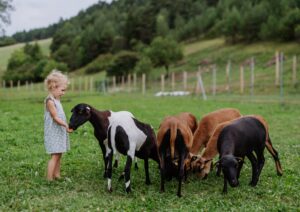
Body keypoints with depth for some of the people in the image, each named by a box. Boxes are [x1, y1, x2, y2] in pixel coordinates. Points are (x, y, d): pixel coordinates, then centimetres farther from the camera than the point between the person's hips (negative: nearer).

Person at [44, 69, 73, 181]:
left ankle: (57, 176, 16)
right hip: (53, 133, -9)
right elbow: (56, 118, -19)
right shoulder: (50, 101, -16)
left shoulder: (57, 100, 12)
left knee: (58, 155, 11)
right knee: (55, 156, -9)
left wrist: (66, 126, 9)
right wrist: (66, 125, -24)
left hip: (59, 132, 9)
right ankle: (49, 179, -6)